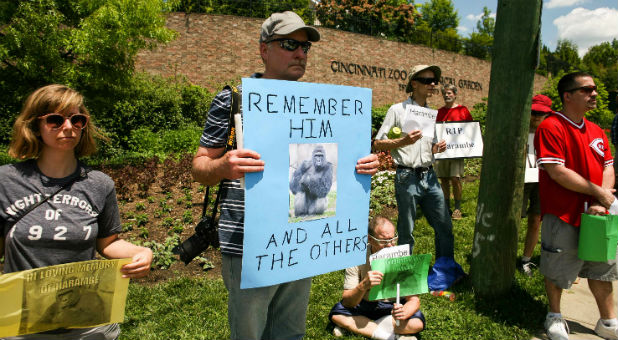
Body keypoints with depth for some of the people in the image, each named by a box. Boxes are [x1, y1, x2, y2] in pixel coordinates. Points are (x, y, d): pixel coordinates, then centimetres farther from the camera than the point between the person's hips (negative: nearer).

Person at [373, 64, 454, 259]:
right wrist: (403, 141, -19)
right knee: (406, 232, 3)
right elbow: (378, 144, -5)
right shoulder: (397, 110, -2)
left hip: (429, 177, 6)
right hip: (407, 177, -6)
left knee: (445, 227, 9)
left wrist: (437, 148, 2)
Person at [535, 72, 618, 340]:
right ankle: (554, 317, 31)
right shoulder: (551, 127, -15)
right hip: (563, 216, -7)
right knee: (557, 270, 9)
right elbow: (556, 171, -22)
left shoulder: (596, 132, 10)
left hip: (595, 214, 8)